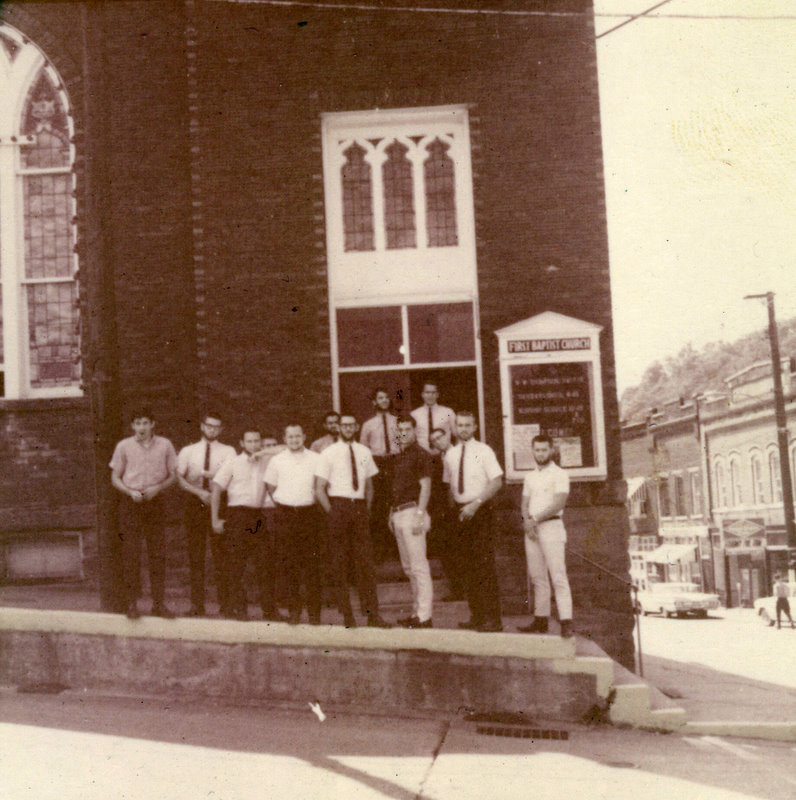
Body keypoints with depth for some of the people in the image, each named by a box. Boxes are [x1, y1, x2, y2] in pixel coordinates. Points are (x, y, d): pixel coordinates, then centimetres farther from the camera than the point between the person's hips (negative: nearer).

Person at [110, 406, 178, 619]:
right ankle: (131, 603, 2)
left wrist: (157, 488, -8)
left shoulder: (164, 445, 6)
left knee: (158, 553, 1)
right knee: (131, 554, -3)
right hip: (130, 503, -1)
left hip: (155, 501, 1)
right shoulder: (124, 446, 3)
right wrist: (131, 492, -11)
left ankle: (158, 603, 6)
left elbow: (173, 475, 10)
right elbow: (115, 478, 7)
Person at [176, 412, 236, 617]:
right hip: (194, 504, 2)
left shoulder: (227, 451, 9)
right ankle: (197, 604, 5)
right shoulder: (188, 451, 13)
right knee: (195, 555, 1)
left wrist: (203, 473, -9)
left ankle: (225, 603, 1)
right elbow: (179, 478, 1)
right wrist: (199, 492, -12)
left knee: (221, 554, -3)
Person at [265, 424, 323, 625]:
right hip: (285, 514, 1)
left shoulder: (315, 459, 5)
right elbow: (270, 487, 16)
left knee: (312, 563, -3)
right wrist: (281, 504, 8)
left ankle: (314, 612, 2)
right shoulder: (277, 461, 7)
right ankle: (293, 610, 9)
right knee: (290, 563, 1)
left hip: (309, 513, -1)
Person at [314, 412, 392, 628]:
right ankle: (347, 616, 6)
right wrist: (332, 513, -6)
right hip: (337, 507, -3)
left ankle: (372, 614, 3)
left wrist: (366, 510, 10)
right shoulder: (328, 454, -1)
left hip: (359, 507, 3)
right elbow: (319, 489, -1)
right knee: (338, 564, -1)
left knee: (365, 561, 0)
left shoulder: (364, 452, 11)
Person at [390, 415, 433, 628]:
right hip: (398, 513, 9)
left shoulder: (420, 454, -7)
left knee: (419, 566, -9)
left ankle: (424, 616, -9)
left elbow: (425, 486, -13)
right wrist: (392, 513, 17)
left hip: (412, 511, -9)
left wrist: (419, 515, -20)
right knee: (408, 566, 10)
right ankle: (416, 612, 16)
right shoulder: (399, 457, 18)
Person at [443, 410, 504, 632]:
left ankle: (492, 619, -5)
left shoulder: (483, 451, -5)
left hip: (480, 511, -6)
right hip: (461, 511, 6)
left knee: (485, 565, -8)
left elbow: (497, 481, -11)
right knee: (468, 565, 8)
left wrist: (475, 504, -17)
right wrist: (455, 507, 10)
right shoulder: (450, 454, 11)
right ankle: (476, 616, 15)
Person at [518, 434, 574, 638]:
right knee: (537, 576, 6)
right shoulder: (530, 476, 18)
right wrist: (527, 522, -4)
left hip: (551, 526, -6)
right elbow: (525, 504, 16)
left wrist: (535, 519, -12)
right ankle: (541, 619, 10)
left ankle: (566, 623, -16)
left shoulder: (559, 474, -2)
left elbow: (559, 504, -11)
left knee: (558, 576, -12)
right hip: (531, 529, 6)